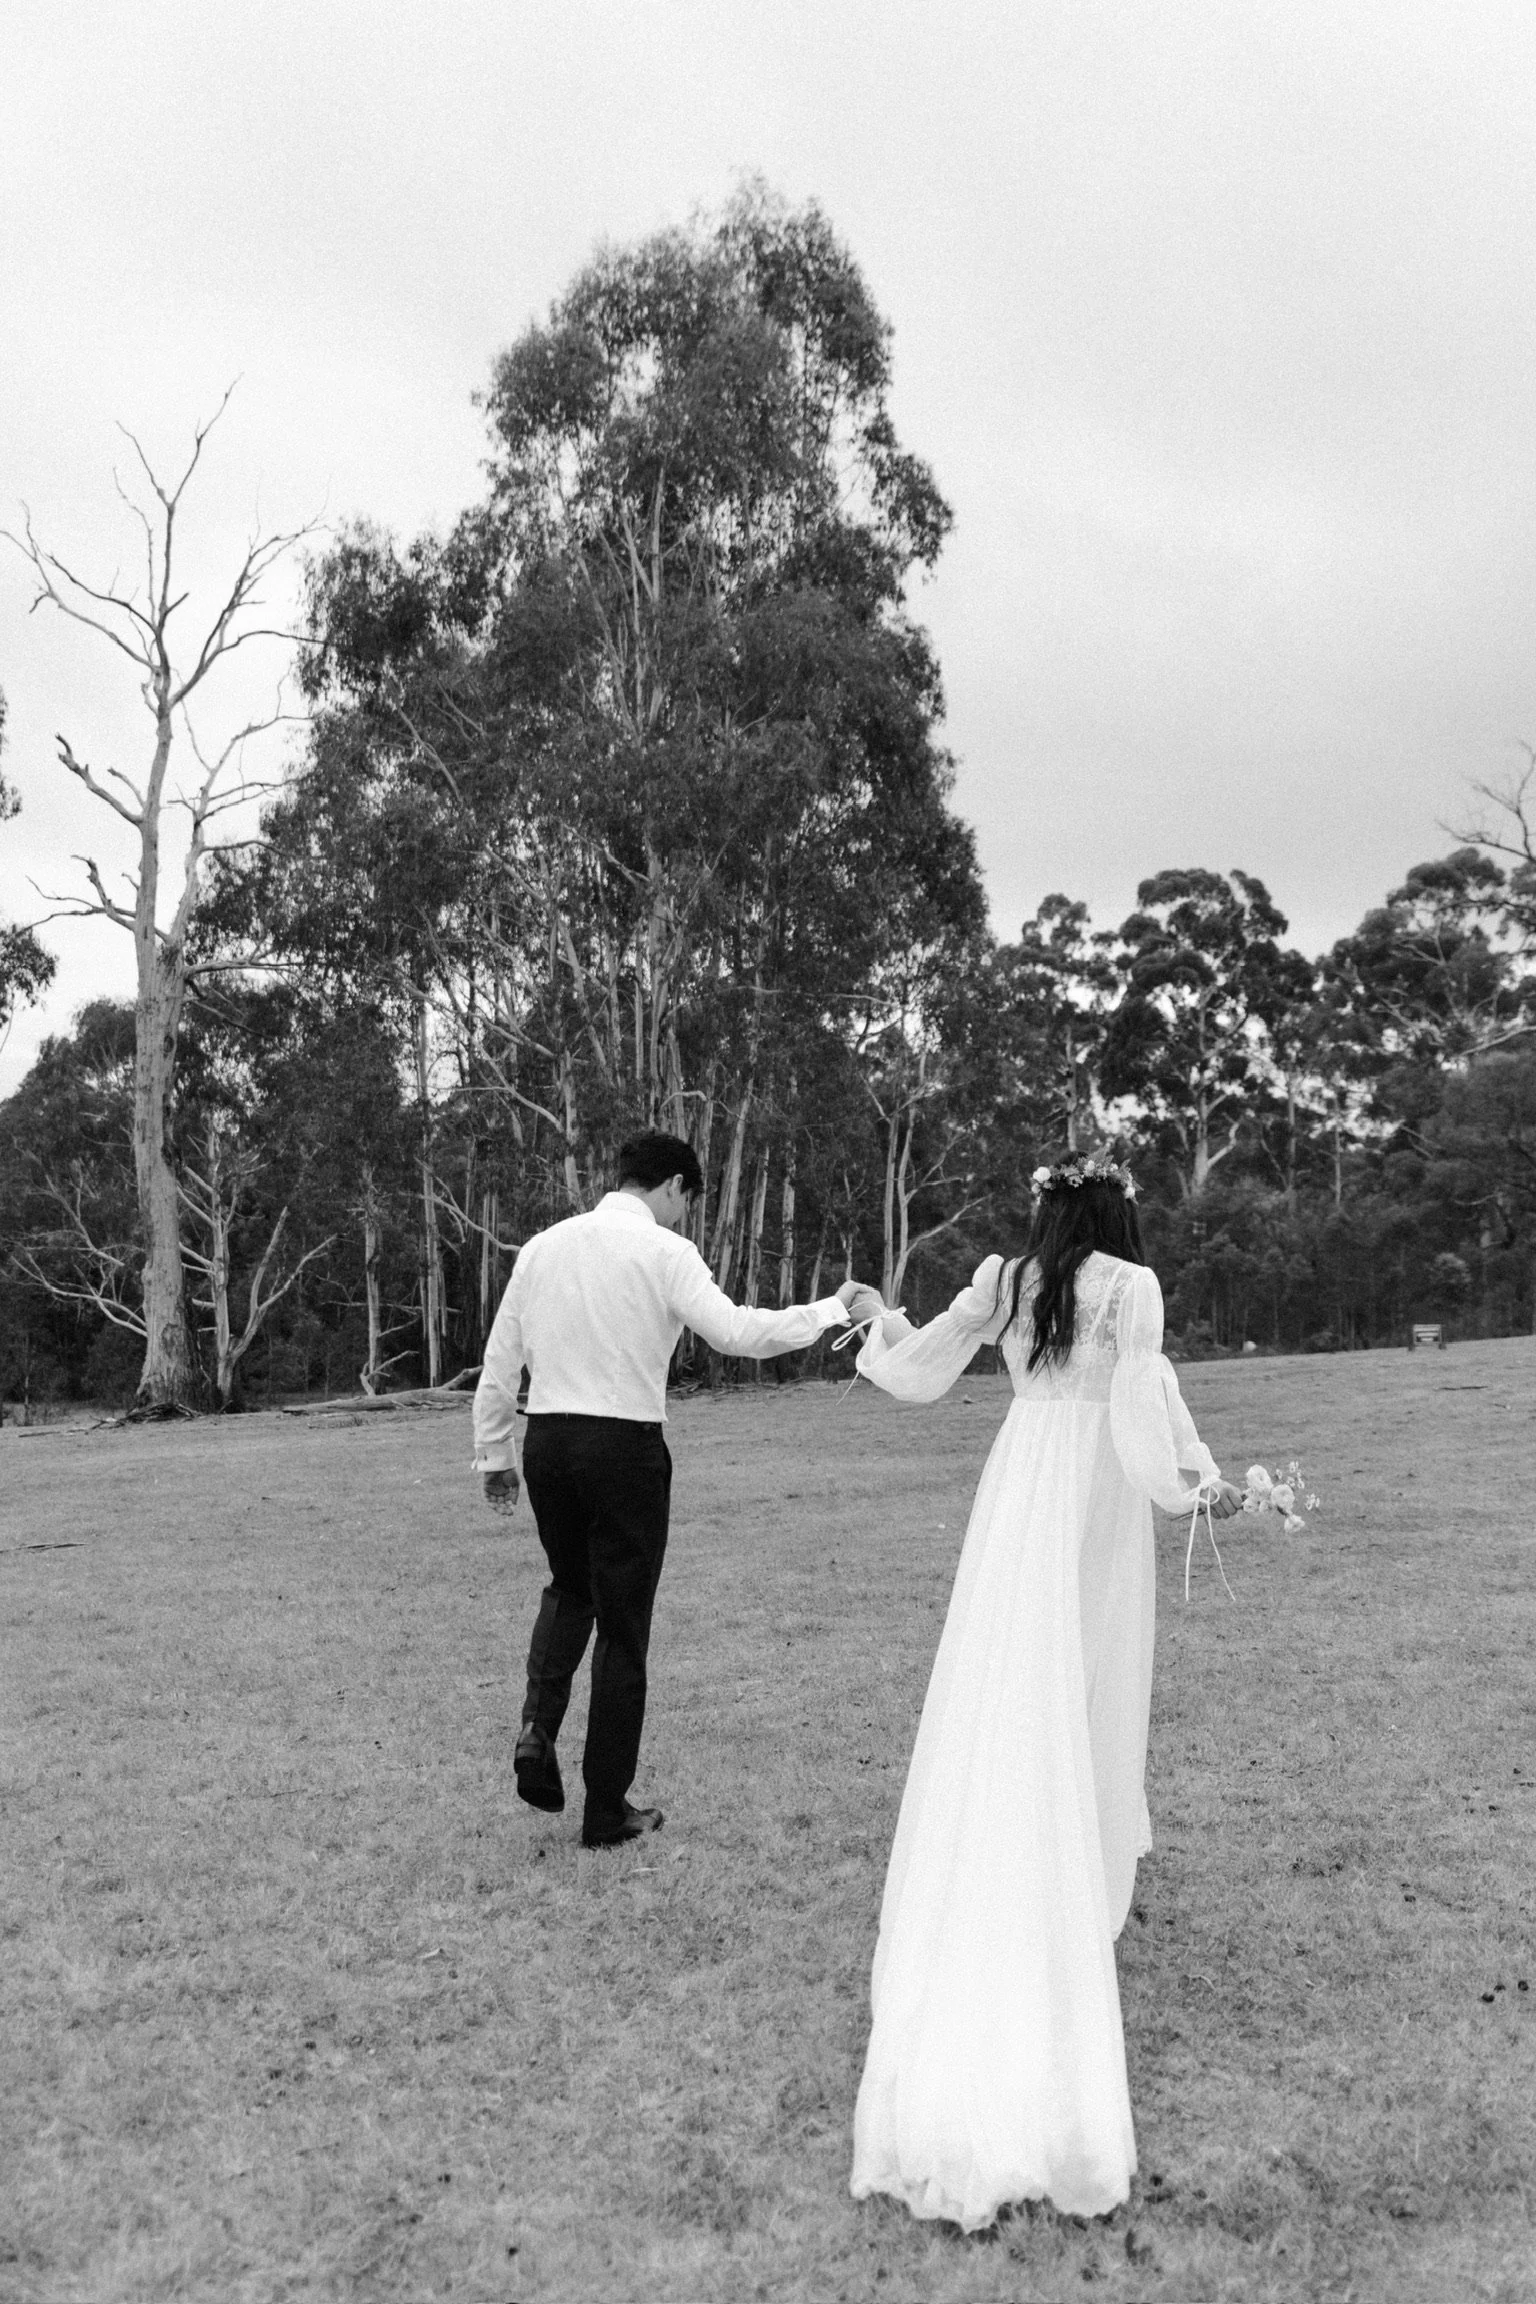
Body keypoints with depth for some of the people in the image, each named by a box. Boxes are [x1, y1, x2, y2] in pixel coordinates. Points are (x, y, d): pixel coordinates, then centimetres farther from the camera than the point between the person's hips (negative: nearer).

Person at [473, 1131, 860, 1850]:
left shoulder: (542, 1246, 7)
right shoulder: (664, 1251, -8)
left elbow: (499, 1361, 9)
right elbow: (736, 1332, -20)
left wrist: (494, 1453, 18)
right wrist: (832, 1309, -9)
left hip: (547, 1440, 5)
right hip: (626, 1446, -5)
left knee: (569, 1589, 28)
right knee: (623, 1628, 9)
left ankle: (538, 1726, 7)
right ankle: (606, 1813, 18)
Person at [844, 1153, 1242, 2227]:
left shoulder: (1004, 1280, 4)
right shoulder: (1132, 1285, -5)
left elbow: (921, 1368, 12)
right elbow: (1142, 1402, -14)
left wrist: (882, 1323, 30)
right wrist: (1200, 1480, -5)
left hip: (1020, 1486, 3)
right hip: (1100, 1501, -3)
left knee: (1008, 1695, 7)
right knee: (1092, 1691, 13)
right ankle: (1090, 1869, 24)